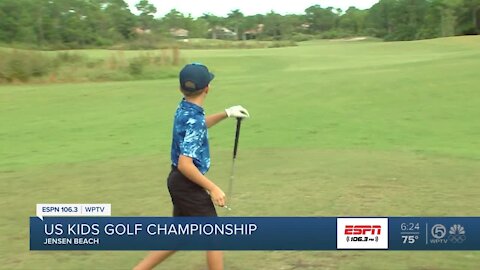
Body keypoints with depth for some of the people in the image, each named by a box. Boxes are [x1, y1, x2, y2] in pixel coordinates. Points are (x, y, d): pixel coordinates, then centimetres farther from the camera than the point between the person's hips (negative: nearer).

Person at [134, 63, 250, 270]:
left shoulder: (184, 110, 4)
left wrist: (226, 114, 21)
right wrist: (212, 188, -22)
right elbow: (185, 164, -28)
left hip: (179, 182, 9)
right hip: (188, 185, -9)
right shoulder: (194, 119, -23)